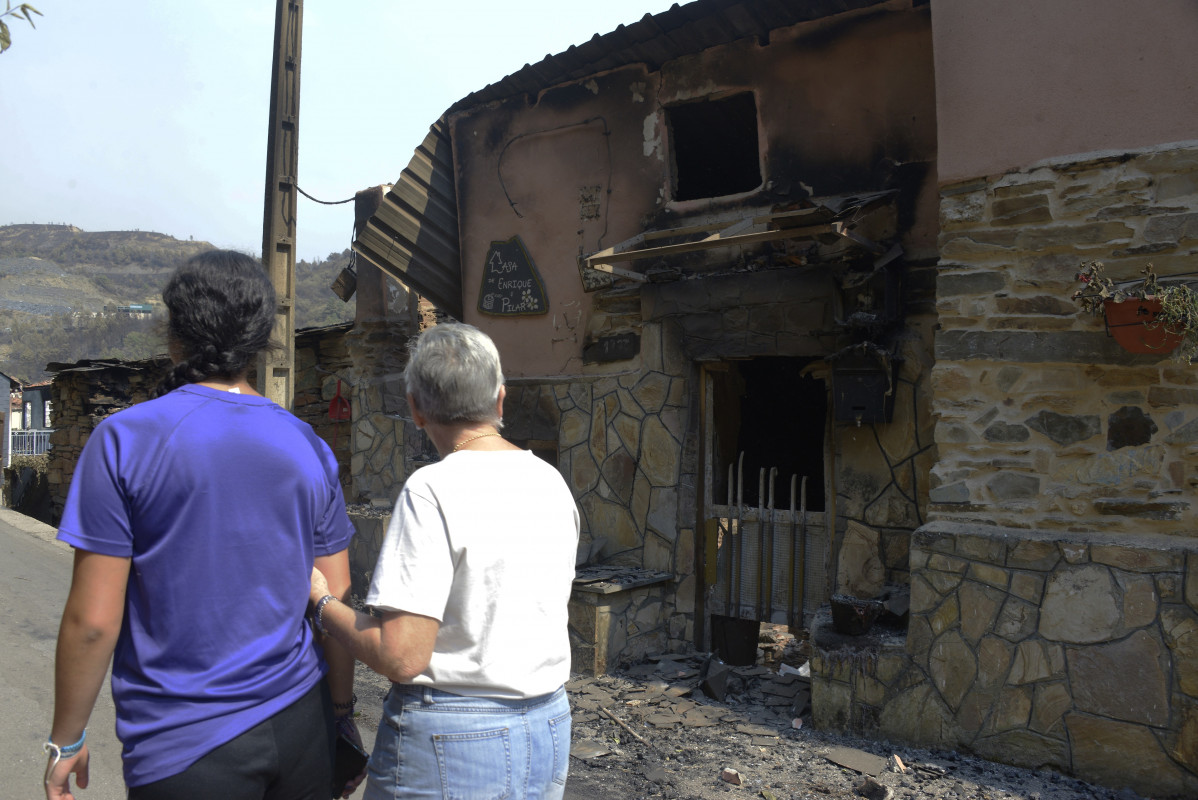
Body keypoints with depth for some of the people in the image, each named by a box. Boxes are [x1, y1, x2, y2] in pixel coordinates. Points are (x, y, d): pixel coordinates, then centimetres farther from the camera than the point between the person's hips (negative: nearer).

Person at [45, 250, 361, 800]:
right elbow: (337, 603, 1)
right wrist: (341, 711, 13)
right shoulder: (308, 446, -1)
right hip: (299, 724, 4)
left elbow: (92, 620, -10)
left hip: (188, 745, -3)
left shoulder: (124, 440, -10)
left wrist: (66, 739, 4)